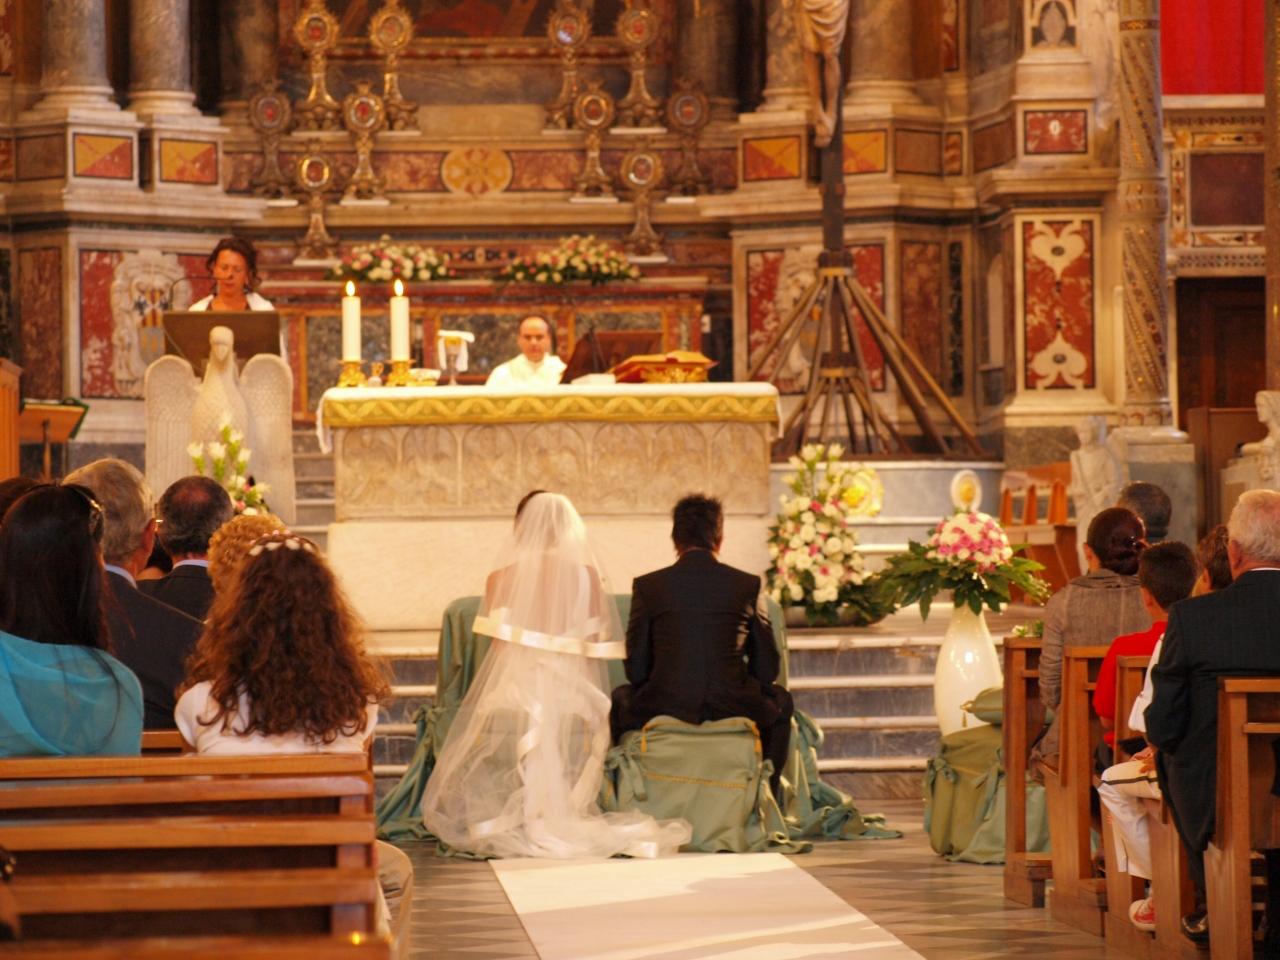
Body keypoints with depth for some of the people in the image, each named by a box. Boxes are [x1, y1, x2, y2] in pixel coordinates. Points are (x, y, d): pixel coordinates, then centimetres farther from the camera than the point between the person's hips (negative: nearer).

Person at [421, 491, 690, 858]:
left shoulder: (500, 579, 2)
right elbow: (594, 649, 5)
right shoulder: (588, 576, 3)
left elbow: (499, 649, 5)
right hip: (571, 699, 1)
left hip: (514, 699, -1)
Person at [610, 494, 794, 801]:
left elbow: (636, 670, 3)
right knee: (781, 700, 33)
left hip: (663, 710, 0)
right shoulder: (749, 585, 2)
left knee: (621, 696, 34)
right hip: (735, 713, 0)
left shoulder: (647, 586, 0)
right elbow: (767, 669, 6)